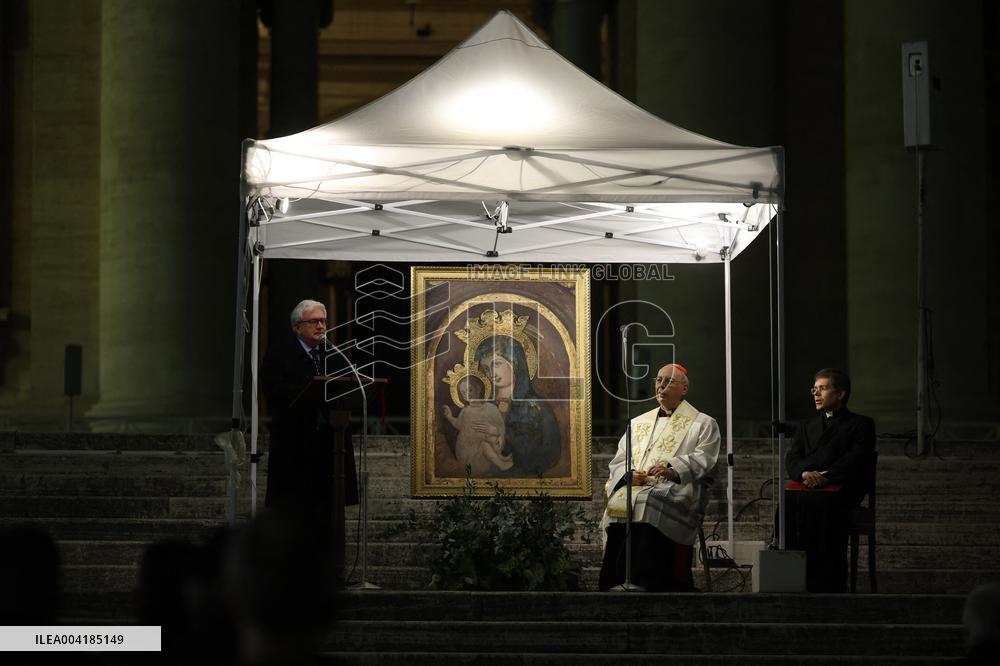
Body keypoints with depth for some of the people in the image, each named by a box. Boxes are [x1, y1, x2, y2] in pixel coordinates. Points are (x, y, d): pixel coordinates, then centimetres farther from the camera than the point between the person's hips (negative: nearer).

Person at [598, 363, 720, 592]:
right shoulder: (638, 423, 29)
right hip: (635, 487, 4)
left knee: (647, 504, -35)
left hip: (677, 489, -4)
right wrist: (629, 474, -2)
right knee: (618, 504, -27)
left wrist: (674, 470, -19)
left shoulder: (703, 424, 15)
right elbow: (618, 461, 21)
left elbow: (703, 460, -1)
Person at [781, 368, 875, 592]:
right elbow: (791, 458, 18)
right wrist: (804, 472, -5)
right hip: (805, 487, 4)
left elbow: (856, 459, 3)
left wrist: (825, 476, -11)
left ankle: (829, 586, -33)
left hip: (839, 488, -4)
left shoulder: (861, 424, 19)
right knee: (788, 502, -27)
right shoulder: (806, 426, 33)